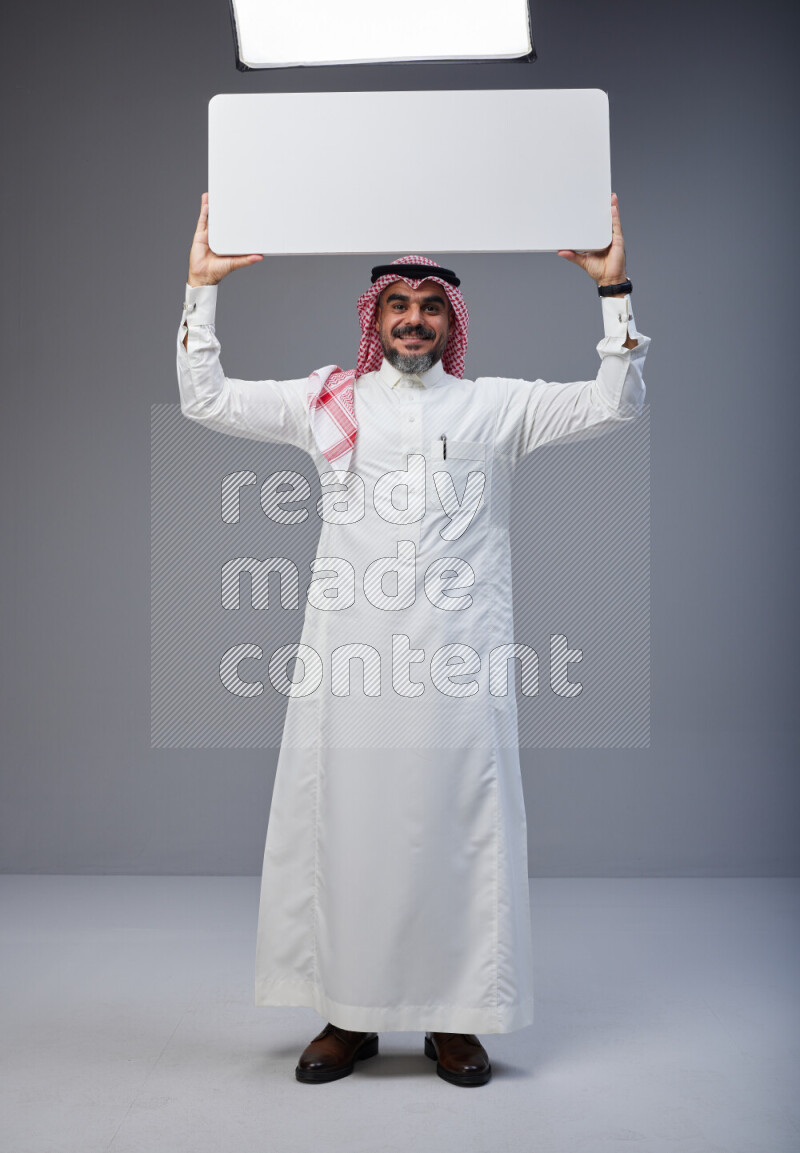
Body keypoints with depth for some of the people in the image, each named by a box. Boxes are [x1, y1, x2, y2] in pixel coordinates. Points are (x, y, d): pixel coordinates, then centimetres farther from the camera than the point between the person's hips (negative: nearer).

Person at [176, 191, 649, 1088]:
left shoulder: (495, 406, 12)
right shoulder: (329, 402, 13)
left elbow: (614, 403, 7)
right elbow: (204, 399, 13)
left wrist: (613, 290, 0)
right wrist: (202, 285, 9)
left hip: (457, 653, -1)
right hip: (349, 651, 1)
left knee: (456, 827, 3)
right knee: (344, 823, 5)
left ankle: (454, 1018, 17)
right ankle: (349, 1014, 19)